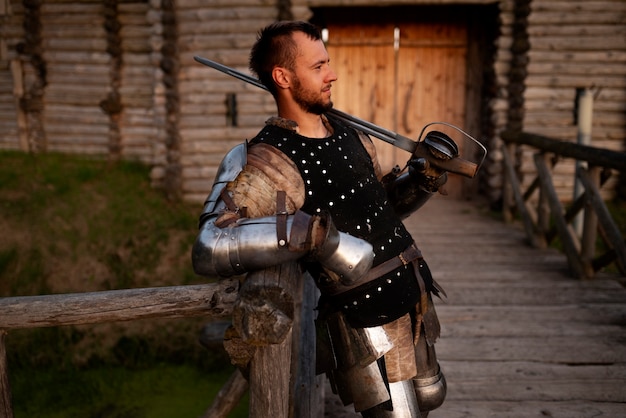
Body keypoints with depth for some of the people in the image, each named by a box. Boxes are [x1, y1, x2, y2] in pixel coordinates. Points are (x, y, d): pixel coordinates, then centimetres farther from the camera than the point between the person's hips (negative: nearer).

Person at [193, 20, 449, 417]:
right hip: (366, 323, -8)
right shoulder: (269, 161, -20)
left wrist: (424, 177, 0)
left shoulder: (351, 135, 5)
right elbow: (209, 249, -33)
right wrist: (312, 233, -40)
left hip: (416, 302, 8)